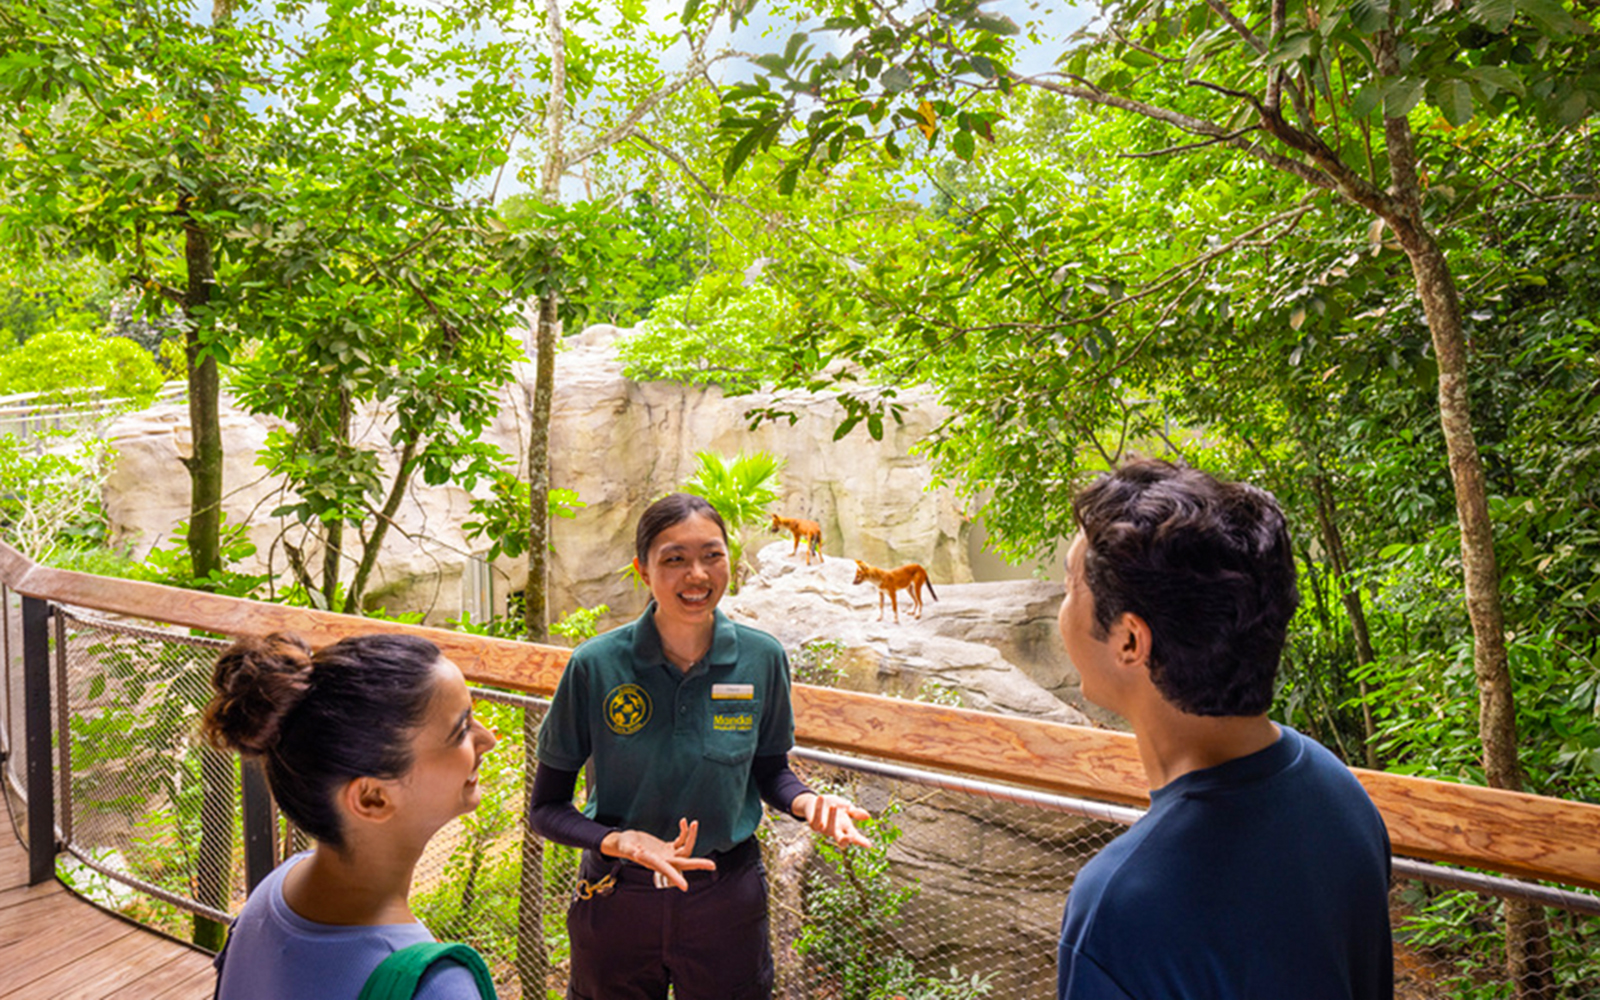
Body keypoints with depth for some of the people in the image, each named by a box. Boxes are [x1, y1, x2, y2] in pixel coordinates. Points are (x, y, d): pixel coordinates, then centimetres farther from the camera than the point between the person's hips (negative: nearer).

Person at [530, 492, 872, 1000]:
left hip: (727, 900, 1)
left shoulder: (762, 658, -10)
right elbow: (546, 807, -8)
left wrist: (807, 801, -16)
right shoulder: (595, 666, -16)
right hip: (616, 898, -1)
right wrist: (620, 841, -26)